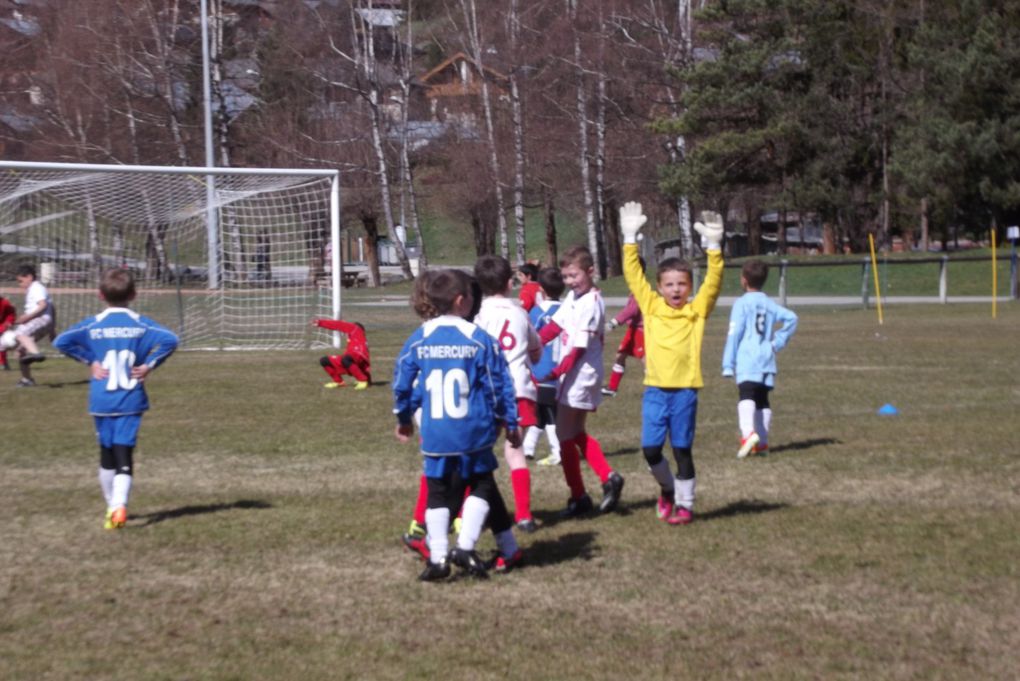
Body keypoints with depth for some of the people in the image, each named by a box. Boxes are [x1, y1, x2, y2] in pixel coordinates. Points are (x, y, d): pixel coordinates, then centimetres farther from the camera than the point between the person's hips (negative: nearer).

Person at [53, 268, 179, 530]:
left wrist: (89, 360, -2)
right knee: (124, 456, -4)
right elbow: (169, 340, -15)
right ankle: (119, 505, -24)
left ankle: (112, 507, 26)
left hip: (101, 401, 1)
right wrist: (149, 364, -7)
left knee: (107, 455, 16)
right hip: (130, 400, -1)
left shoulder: (93, 324, -2)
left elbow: (61, 341, -9)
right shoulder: (141, 324, -3)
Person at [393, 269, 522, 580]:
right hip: (474, 432, -2)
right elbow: (499, 384, -2)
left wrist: (403, 418, 25)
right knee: (482, 486, 14)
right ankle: (465, 546, 0)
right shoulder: (479, 339, -6)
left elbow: (403, 383, 9)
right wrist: (510, 423, 9)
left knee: (439, 493, 11)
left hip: (435, 435, 2)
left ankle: (437, 557, 2)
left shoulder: (418, 339, 1)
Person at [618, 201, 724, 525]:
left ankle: (685, 503, 18)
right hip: (655, 390, 2)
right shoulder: (651, 307, 5)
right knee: (650, 449, 0)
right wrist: (630, 238, -6)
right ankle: (668, 490, 26)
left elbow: (713, 282, -10)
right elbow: (633, 275, 2)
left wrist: (713, 246, -21)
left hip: (684, 391, -2)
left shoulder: (697, 310, 1)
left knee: (682, 449, 5)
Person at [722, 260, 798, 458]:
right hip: (767, 360, 6)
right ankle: (762, 442, 15)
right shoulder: (769, 304, 15)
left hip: (746, 360, -6)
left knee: (746, 396, -20)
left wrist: (728, 364, -6)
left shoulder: (742, 303, -2)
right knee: (762, 399, 15)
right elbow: (791, 318, 5)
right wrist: (778, 342, 11)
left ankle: (748, 433, -41)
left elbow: (734, 334, -7)